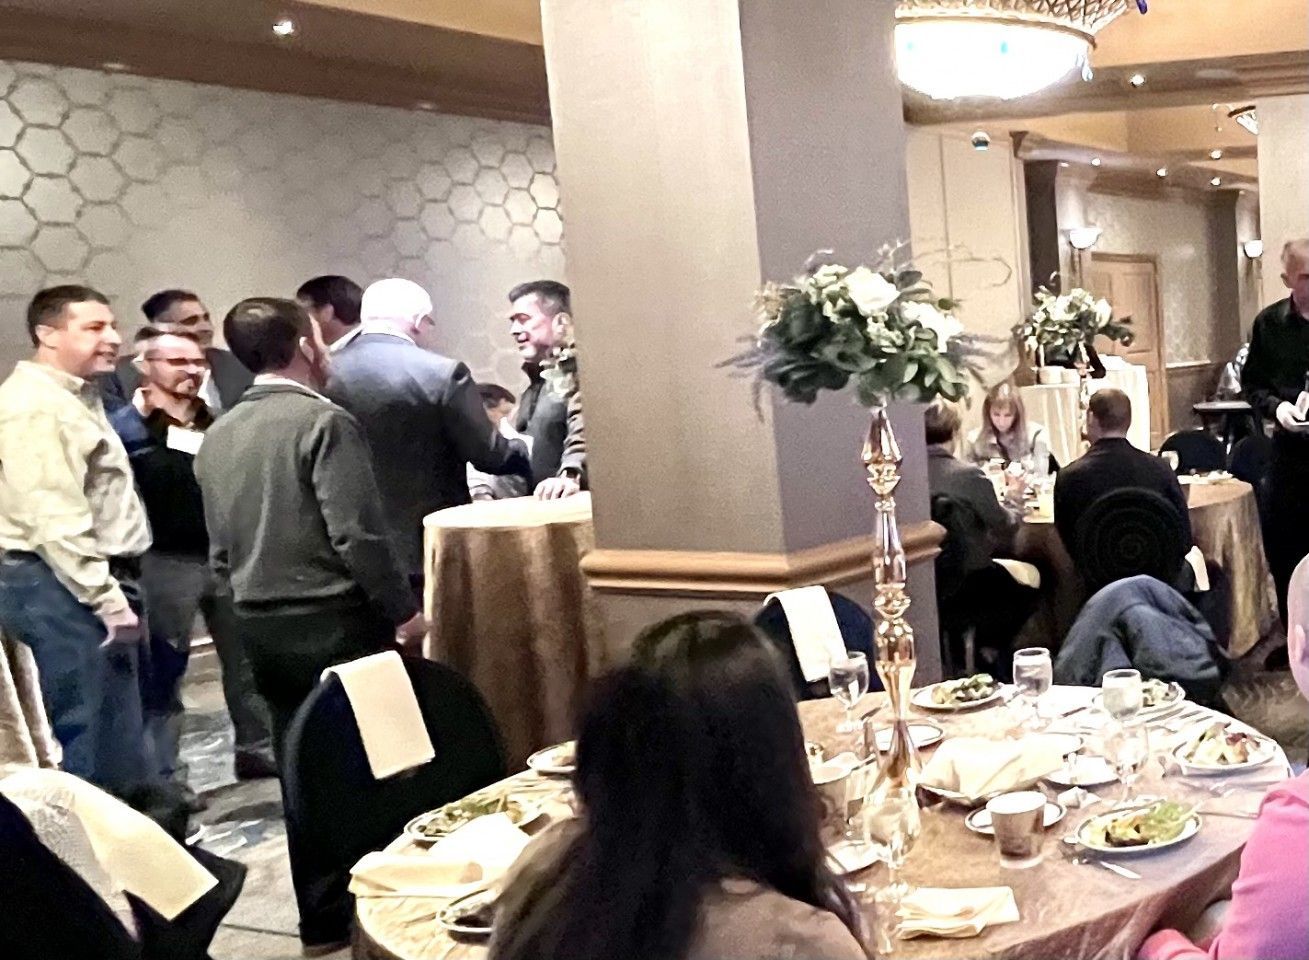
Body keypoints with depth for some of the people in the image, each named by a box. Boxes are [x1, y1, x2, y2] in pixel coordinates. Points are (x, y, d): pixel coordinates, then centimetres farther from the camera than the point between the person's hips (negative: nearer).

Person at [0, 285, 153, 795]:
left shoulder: (76, 397, 20)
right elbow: (55, 518, -22)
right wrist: (106, 597, -22)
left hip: (87, 583, 10)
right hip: (62, 587, -10)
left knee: (115, 730, 16)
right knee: (85, 731, -6)